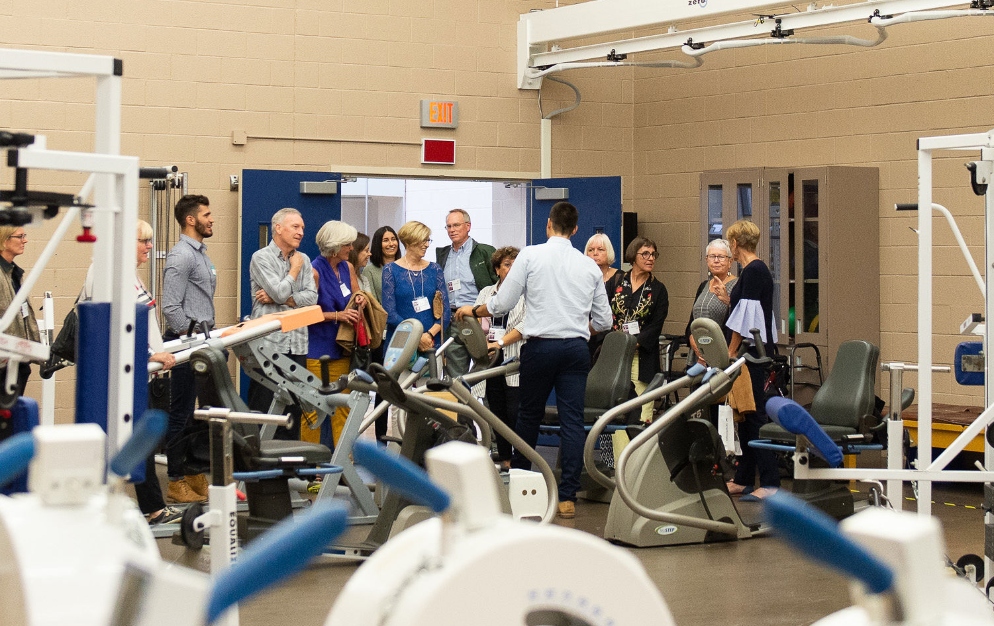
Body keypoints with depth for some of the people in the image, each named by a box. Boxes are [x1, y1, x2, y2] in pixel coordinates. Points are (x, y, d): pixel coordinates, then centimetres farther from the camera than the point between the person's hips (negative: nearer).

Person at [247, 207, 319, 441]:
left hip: (297, 344, 6)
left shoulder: (303, 260, 14)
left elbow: (311, 298, 2)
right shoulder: (261, 258, -4)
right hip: (269, 342, -6)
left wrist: (277, 299, -9)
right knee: (262, 408, -3)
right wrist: (294, 269, 0)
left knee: (294, 408, 7)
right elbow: (279, 292, -16)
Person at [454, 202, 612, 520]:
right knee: (572, 420, 1)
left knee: (529, 415, 15)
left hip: (540, 346, -2)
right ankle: (568, 496, -2)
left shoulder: (530, 255, -2)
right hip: (576, 348, 2)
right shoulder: (589, 266, 7)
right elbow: (603, 321, 10)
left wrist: (472, 311, 16)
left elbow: (502, 304, -2)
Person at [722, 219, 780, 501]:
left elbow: (745, 320, -18)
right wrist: (728, 299, 26)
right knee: (745, 414, 14)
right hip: (750, 353, 10)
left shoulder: (754, 271, -15)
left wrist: (731, 353, -15)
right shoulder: (753, 270, 14)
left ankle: (770, 483, -9)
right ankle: (743, 479, 20)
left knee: (755, 414, -9)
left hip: (753, 353, -10)